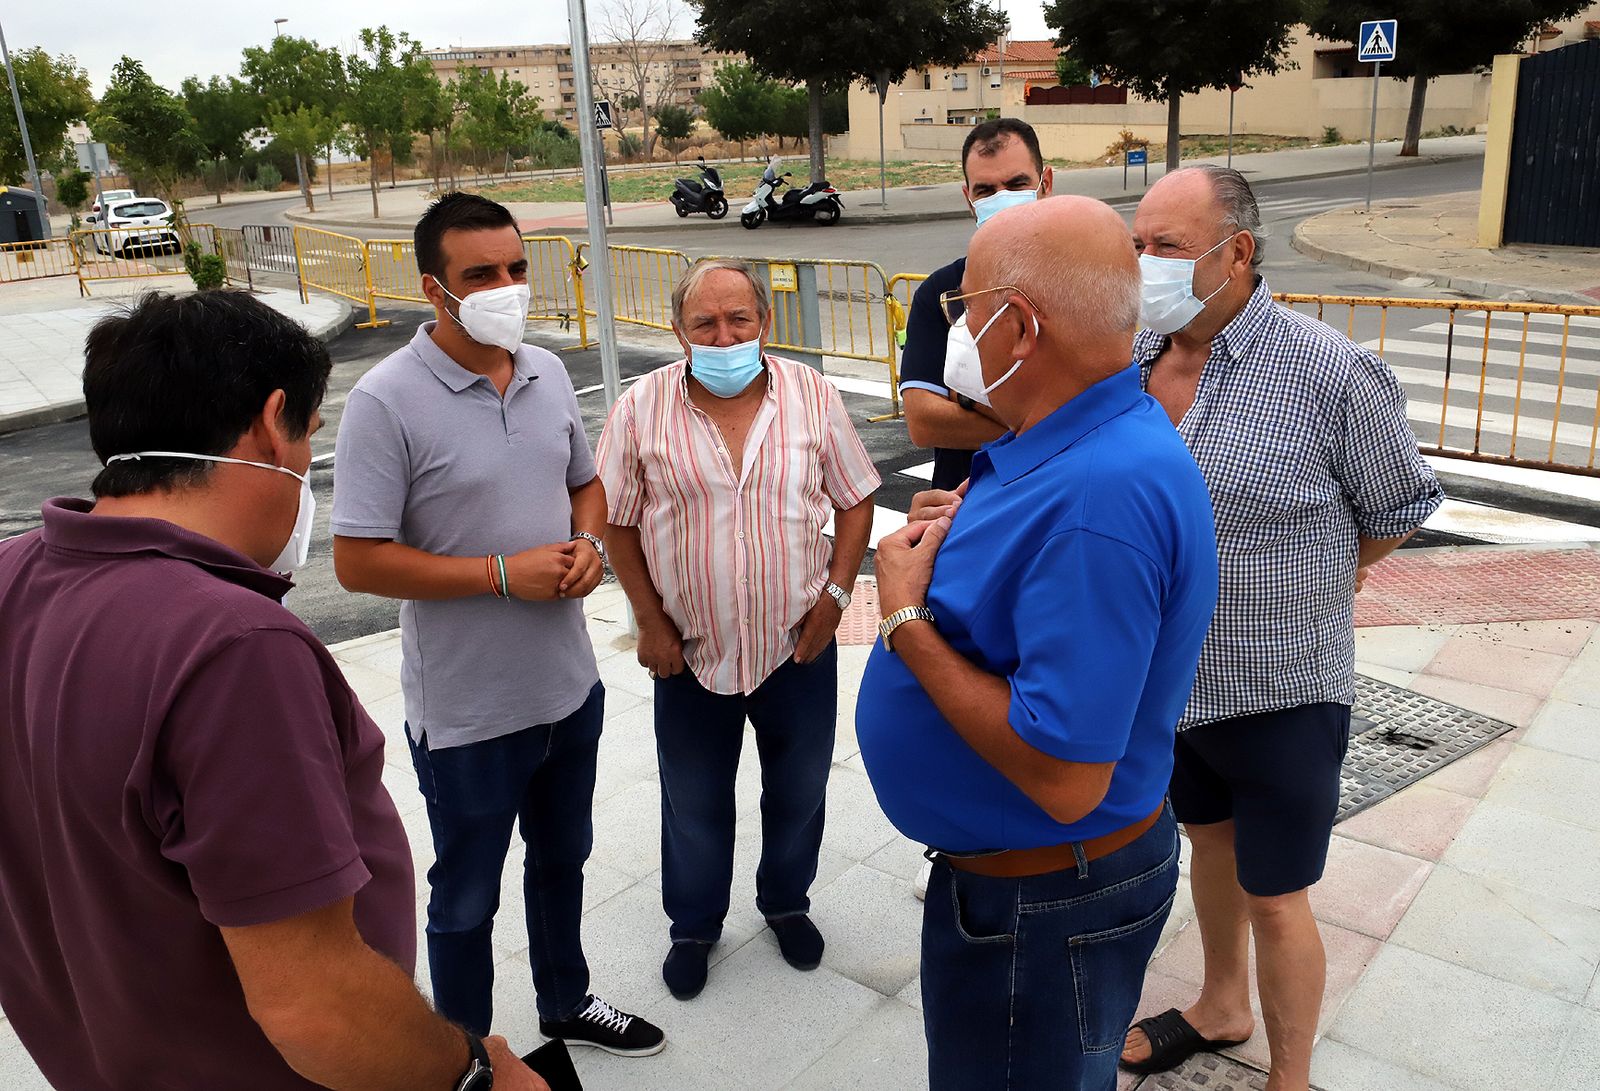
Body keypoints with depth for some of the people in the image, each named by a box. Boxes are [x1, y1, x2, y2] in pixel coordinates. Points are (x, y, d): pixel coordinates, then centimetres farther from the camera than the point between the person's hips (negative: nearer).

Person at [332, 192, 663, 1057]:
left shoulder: (547, 373, 1)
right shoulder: (387, 401, -19)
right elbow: (358, 562, -19)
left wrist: (589, 543, -8)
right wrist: (504, 574, -22)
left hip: (570, 686, 6)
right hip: (467, 713, -6)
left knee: (562, 860, 26)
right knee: (467, 898, 15)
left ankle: (566, 1004, 51)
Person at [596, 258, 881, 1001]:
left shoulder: (812, 396, -6)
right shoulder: (642, 408, -9)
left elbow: (856, 500, 2)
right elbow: (618, 521, -2)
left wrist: (835, 593, -6)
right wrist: (649, 620, -5)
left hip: (798, 642, 1)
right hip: (689, 650, -1)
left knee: (799, 787, 18)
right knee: (694, 801, 16)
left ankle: (786, 901, 45)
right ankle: (694, 925, 40)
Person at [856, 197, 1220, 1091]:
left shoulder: (1099, 497, -33)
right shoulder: (1104, 439, 1)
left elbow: (1064, 777, -34)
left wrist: (906, 620, -25)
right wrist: (959, 543, -4)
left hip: (1043, 909, -9)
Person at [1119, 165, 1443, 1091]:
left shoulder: (1332, 372, -20)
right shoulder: (1136, 355, -5)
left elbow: (1400, 506, -5)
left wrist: (1313, 580, 5)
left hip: (1279, 693, -5)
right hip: (1170, 676, 6)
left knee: (1274, 898, 7)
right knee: (1211, 842, 25)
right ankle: (1222, 1009, 48)